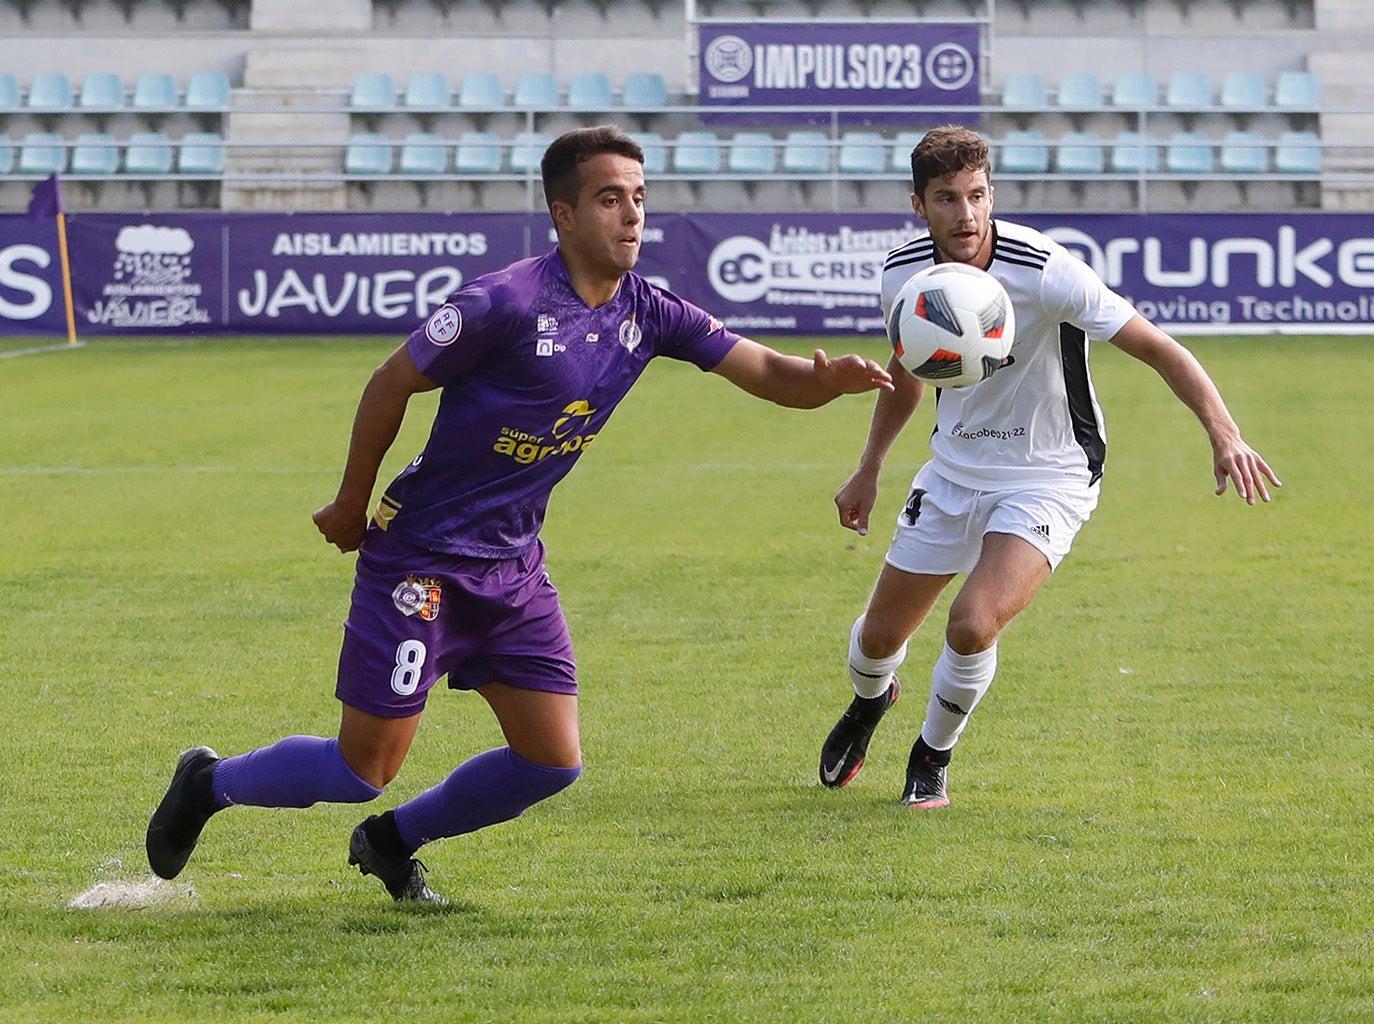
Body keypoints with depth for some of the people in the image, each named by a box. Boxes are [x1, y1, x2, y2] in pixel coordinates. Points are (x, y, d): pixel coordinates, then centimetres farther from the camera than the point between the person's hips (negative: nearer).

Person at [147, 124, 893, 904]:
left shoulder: (647, 314, -2)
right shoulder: (508, 303, -21)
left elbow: (767, 373, -3)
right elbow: (391, 384, -11)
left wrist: (827, 378, -26)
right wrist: (352, 509, -2)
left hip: (514, 566, 7)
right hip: (422, 556, -7)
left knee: (552, 763, 3)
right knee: (365, 769, -4)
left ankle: (392, 841, 25)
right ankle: (210, 783, 23)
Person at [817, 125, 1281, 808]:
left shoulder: (1044, 271, -26)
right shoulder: (902, 274, -9)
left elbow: (1156, 347, -26)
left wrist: (1223, 433, -39)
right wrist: (868, 469, 19)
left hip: (1047, 481, -5)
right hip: (954, 467, 5)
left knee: (972, 624, -25)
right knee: (879, 635, 11)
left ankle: (932, 757, 6)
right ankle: (870, 700, 50)